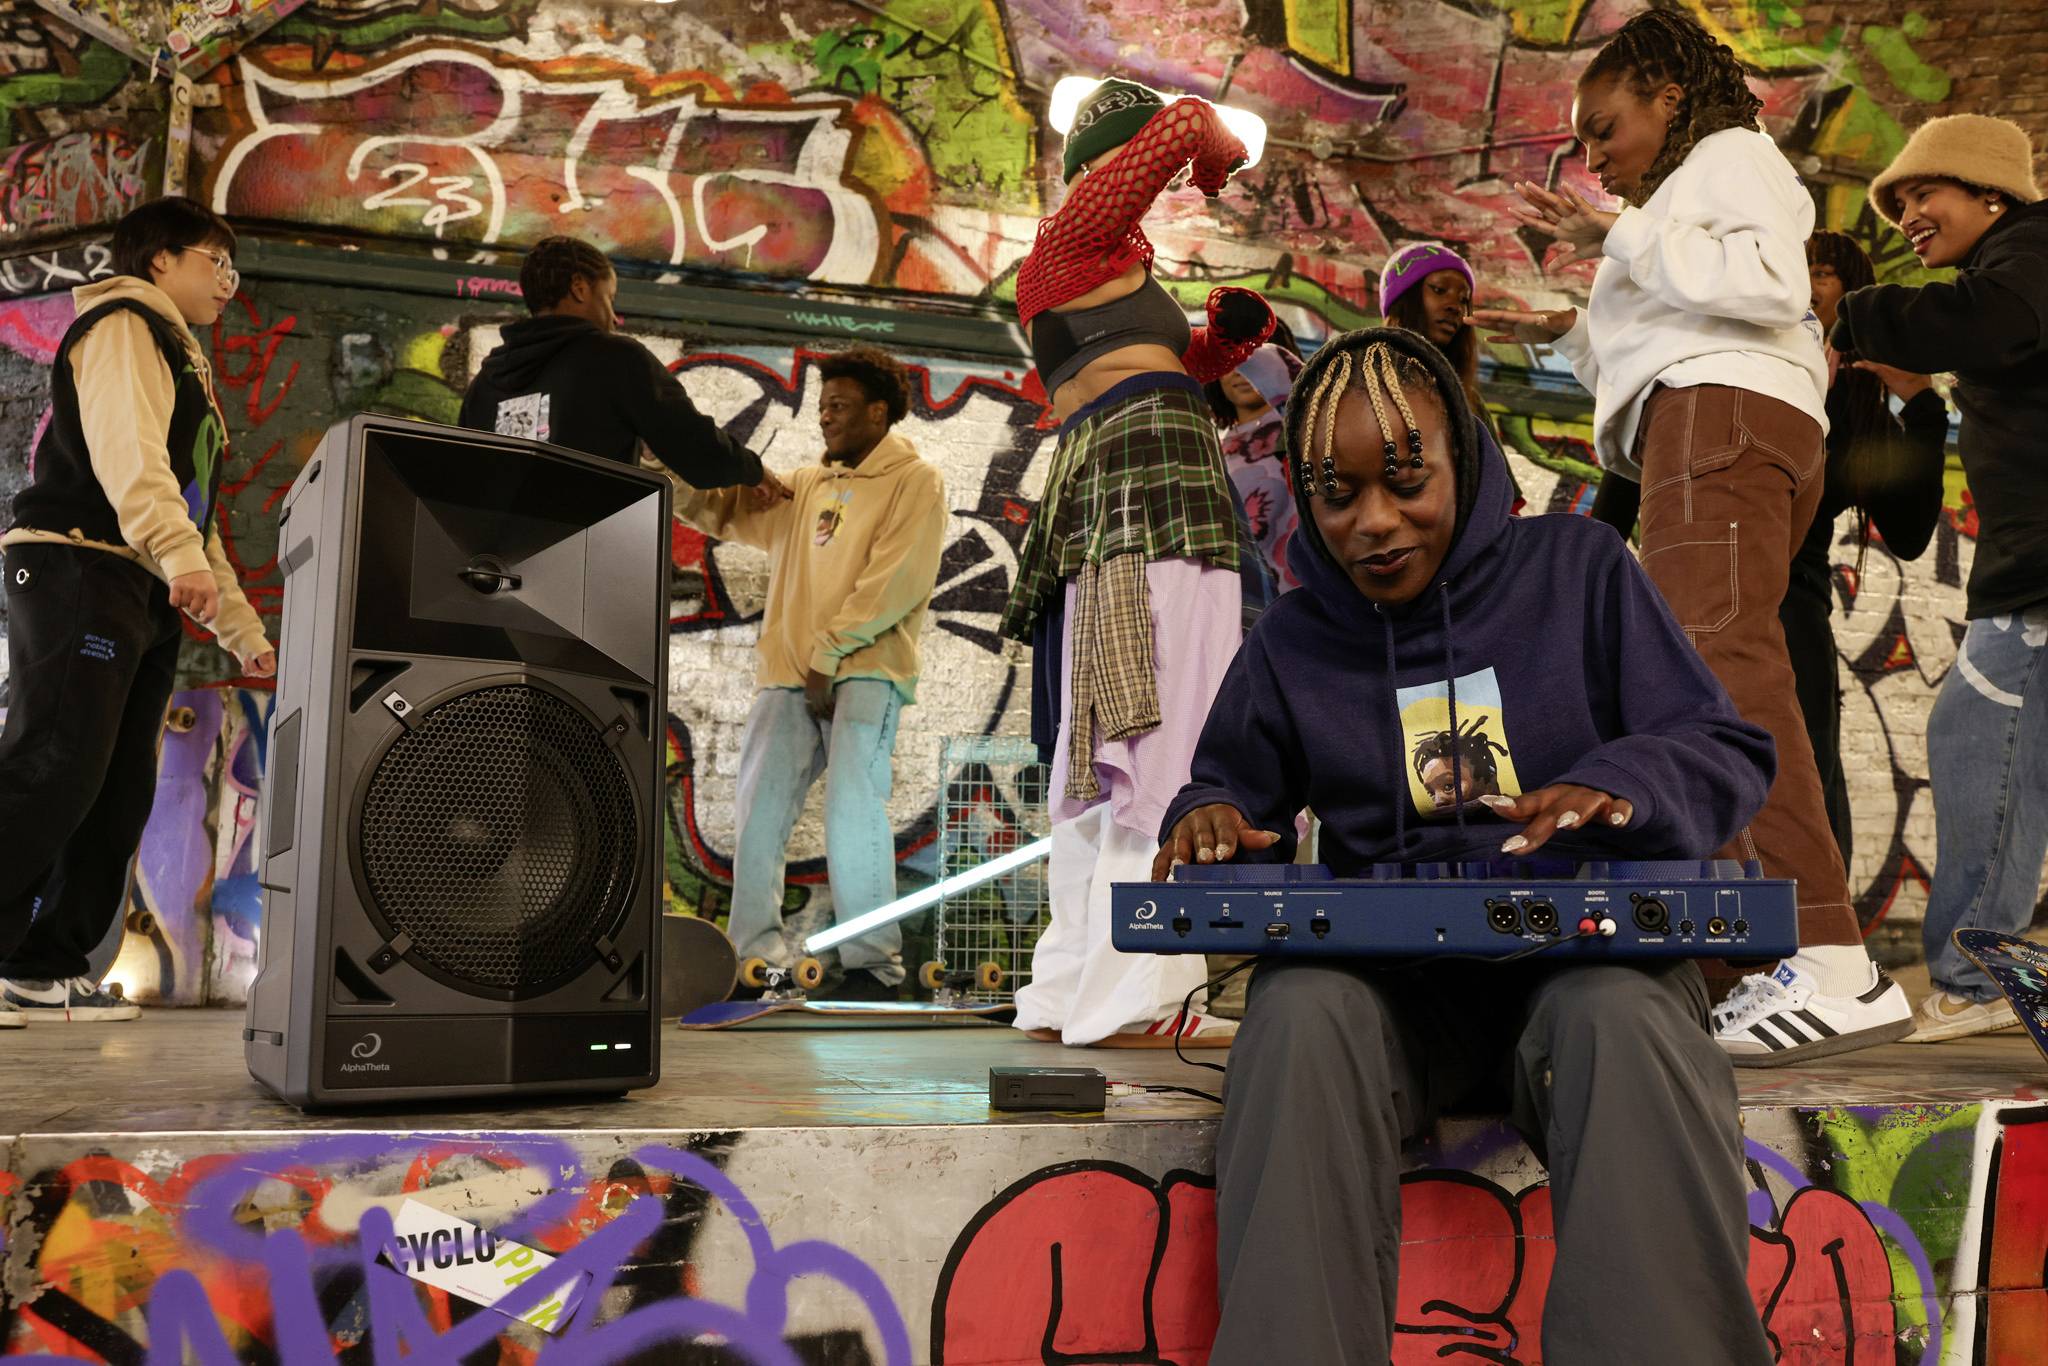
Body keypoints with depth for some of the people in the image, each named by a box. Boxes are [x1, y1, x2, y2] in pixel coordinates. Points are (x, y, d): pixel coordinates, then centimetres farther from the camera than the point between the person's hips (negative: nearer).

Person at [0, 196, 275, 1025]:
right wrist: (180, 554, -34)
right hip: (79, 567, -9)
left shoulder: (186, 369, 30)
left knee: (118, 797, 4)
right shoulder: (123, 327, 1)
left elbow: (199, 521, 29)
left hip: (146, 599, 9)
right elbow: (126, 449, -18)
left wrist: (244, 632, 23)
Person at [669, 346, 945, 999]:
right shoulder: (804, 485, 20)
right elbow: (723, 510, 20)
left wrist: (829, 655, -11)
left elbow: (894, 584, -8)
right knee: (759, 809, 1)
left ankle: (874, 964, -7)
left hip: (865, 671, -6)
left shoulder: (915, 481, 3)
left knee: (852, 807, -15)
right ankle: (756, 956, 8)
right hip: (789, 675, 6)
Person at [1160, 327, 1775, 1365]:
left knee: (1625, 1021, -37)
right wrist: (1209, 821, -6)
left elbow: (1728, 753, 5)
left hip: (1584, 943, -1)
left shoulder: (1578, 568, 9)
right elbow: (1237, 788, 22)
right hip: (1381, 966, 2)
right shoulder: (1292, 641, 15)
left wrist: (1624, 783, -20)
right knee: (1302, 1015, -34)